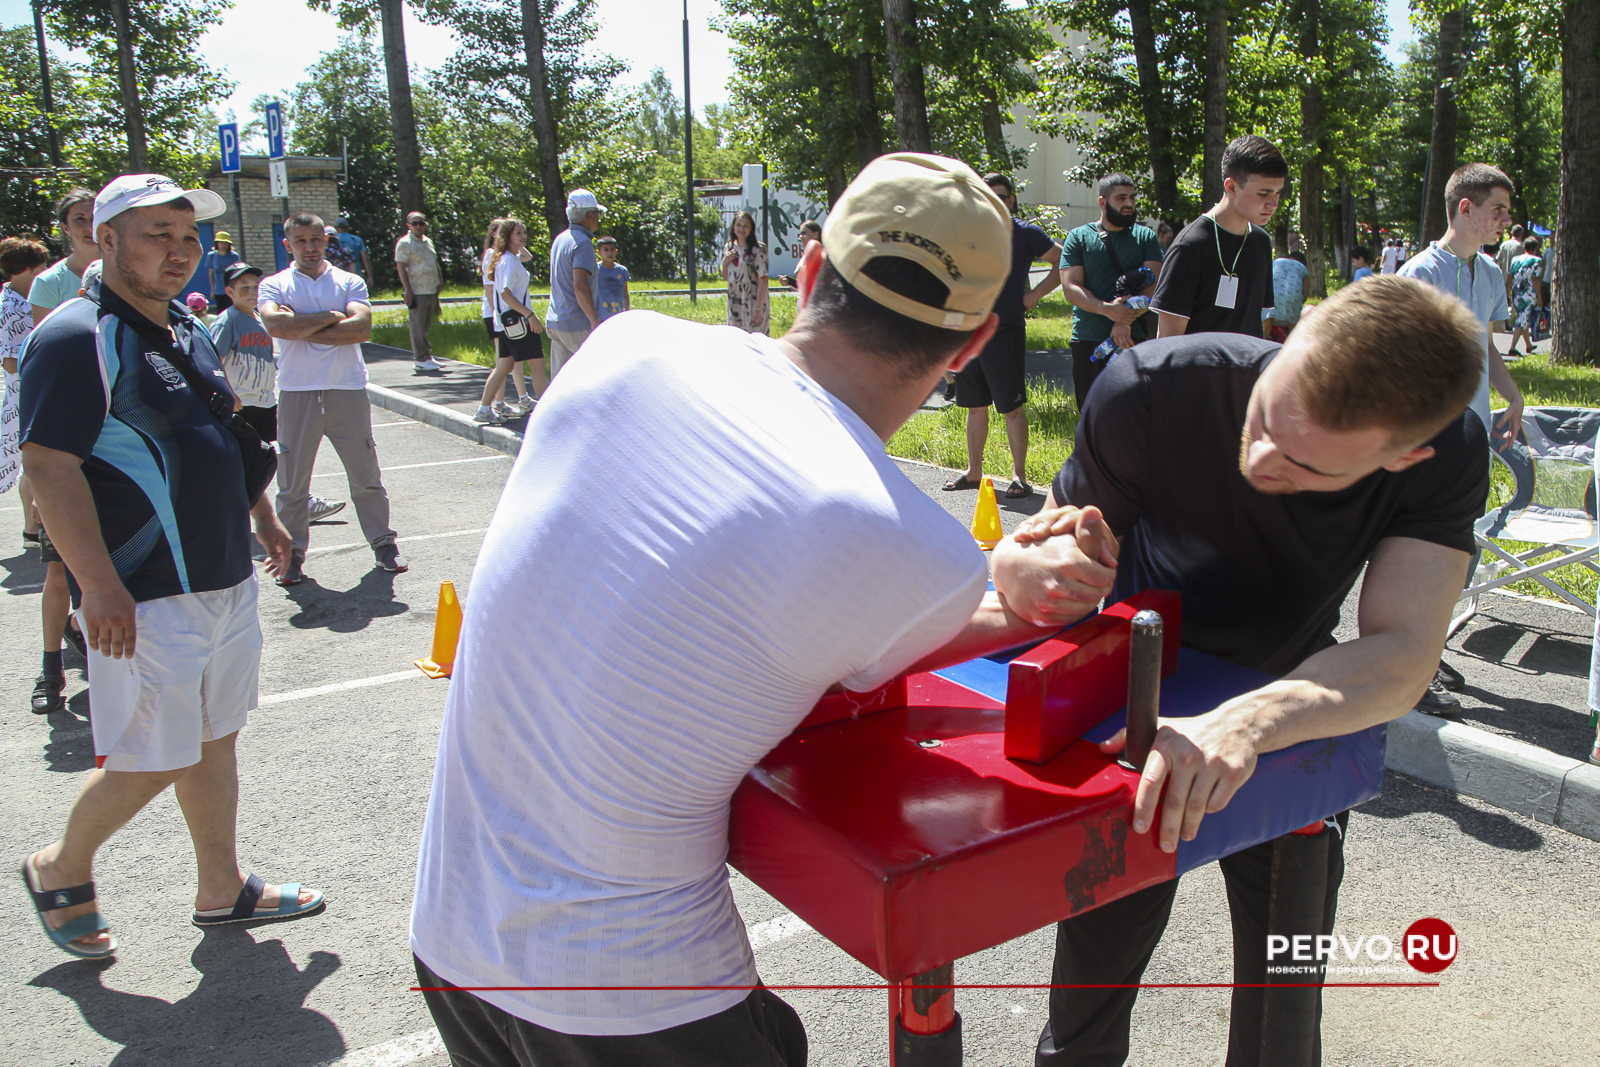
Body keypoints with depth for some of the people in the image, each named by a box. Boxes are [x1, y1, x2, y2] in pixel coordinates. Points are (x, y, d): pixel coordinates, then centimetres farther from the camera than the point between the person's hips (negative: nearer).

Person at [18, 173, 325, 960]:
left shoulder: (187, 333, 13)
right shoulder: (74, 338, -15)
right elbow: (48, 466, -21)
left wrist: (261, 515, 23)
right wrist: (99, 585, -25)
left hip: (225, 580, 9)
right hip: (142, 598, -9)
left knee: (214, 743, 16)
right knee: (150, 763, 0)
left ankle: (222, 889, 29)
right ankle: (60, 871, 27)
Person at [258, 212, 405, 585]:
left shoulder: (350, 283, 6)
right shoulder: (273, 285, 5)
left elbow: (362, 327, -12)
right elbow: (277, 326, -15)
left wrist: (302, 328, -12)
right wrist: (330, 317, -9)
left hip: (348, 391, 0)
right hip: (296, 394, 0)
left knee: (366, 476, 7)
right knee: (292, 481, 5)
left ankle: (383, 543, 19)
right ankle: (292, 551, 16)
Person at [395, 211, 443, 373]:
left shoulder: (428, 241, 17)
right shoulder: (404, 243, -5)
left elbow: (435, 264, 24)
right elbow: (401, 267, -11)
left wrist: (438, 285, 17)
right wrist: (408, 290, -17)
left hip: (431, 291, 7)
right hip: (417, 292, -7)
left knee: (425, 326, 11)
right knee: (418, 327, -5)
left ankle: (427, 356, 16)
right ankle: (421, 359, -4)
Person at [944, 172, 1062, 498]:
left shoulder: (1025, 234, -1)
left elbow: (1063, 263, 1)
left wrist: (1034, 295, -5)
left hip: (1006, 333, -4)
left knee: (1012, 408, -2)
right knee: (974, 406, 12)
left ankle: (1019, 476, 5)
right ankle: (974, 472, 22)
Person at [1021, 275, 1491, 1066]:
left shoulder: (1447, 456, -26)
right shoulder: (1153, 389, -31)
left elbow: (1404, 654, -34)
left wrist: (1249, 722, -53)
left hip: (1296, 716, 2)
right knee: (1093, 976, 6)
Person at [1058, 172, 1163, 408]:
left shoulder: (1145, 237, 10)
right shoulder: (1078, 237, 6)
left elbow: (1153, 284, -2)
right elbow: (1070, 287, -4)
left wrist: (1127, 320, -17)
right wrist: (1106, 309, -20)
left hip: (1134, 341, 0)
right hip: (1089, 341, 0)